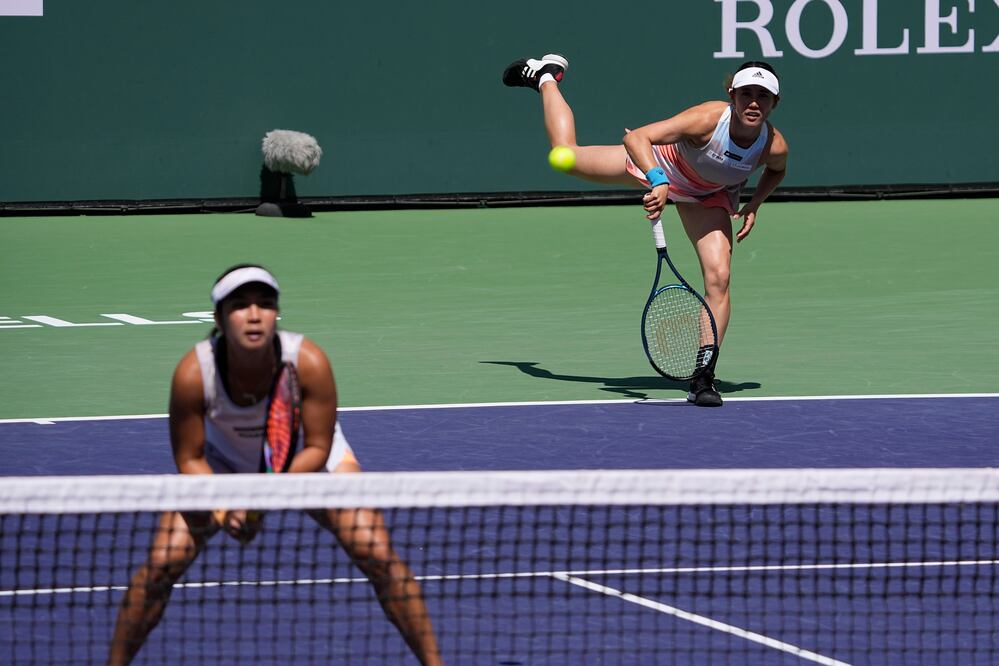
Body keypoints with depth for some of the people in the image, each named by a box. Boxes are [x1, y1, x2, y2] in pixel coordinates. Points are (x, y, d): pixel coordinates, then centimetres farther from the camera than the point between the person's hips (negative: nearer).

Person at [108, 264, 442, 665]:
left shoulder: (308, 362, -33)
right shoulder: (194, 373, -32)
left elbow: (317, 448, -23)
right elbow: (190, 460, -19)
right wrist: (223, 508, -35)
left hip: (309, 460, 0)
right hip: (224, 465, 0)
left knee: (377, 554, -15)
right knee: (162, 564, -14)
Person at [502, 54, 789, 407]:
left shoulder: (774, 146, -30)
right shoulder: (708, 119, -43)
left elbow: (777, 171, -1)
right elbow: (636, 137, -47)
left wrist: (753, 206, -15)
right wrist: (658, 182, -62)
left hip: (708, 197, 2)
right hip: (661, 164, -2)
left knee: (718, 278, -17)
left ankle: (703, 377, -7)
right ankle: (546, 75, 38)